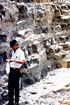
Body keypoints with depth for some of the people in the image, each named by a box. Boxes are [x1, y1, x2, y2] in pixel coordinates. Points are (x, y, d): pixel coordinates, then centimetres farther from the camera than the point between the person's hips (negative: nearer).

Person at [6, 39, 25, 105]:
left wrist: (13, 60, -34)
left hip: (16, 71, -8)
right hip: (11, 70, 8)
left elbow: (23, 61, -28)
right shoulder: (13, 52, 14)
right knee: (10, 86, 10)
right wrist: (9, 61, 12)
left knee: (16, 87, 0)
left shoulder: (20, 52, -13)